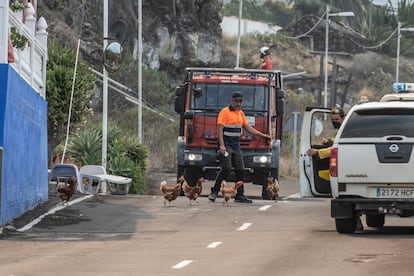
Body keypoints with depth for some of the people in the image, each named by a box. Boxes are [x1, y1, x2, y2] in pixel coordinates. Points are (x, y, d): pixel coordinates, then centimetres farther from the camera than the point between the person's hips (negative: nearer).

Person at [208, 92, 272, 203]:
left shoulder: (241, 113, 16)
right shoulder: (225, 112, -7)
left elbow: (248, 127, 23)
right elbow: (220, 129, -14)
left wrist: (262, 135, 17)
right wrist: (221, 145, -24)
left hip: (236, 145, 8)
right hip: (226, 144, -8)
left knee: (240, 170, 4)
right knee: (226, 169, -17)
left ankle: (240, 195, 8)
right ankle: (214, 192, -12)